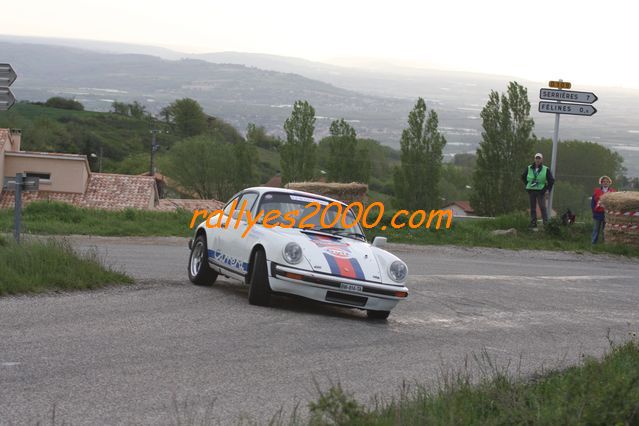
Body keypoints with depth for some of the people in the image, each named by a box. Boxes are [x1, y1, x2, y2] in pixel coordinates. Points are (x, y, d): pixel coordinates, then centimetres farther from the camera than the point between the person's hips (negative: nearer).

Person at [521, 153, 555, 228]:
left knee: (542, 207, -9)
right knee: (532, 208, 5)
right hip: (531, 191, 3)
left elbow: (551, 180, 6)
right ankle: (533, 223, 9)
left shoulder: (546, 170, 0)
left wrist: (548, 189, -2)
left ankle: (546, 223, -9)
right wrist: (527, 185, 13)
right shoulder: (529, 169, 6)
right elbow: (523, 177, 22)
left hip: (541, 191, -3)